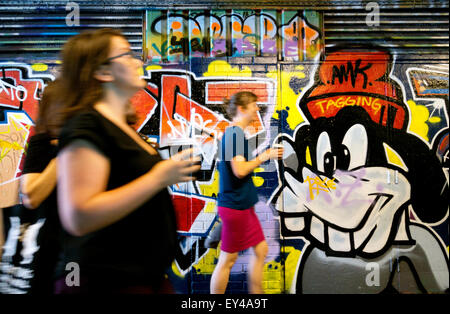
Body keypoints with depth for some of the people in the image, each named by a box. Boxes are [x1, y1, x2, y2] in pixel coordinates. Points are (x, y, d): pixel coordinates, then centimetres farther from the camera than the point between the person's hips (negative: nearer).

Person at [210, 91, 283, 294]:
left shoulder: (234, 133, 13)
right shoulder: (235, 133, -16)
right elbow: (240, 170, -24)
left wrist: (264, 157, 12)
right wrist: (264, 156, -12)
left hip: (243, 205, 10)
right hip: (234, 205, -10)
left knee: (261, 249, 15)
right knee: (228, 258, 2)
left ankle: (256, 292, 25)